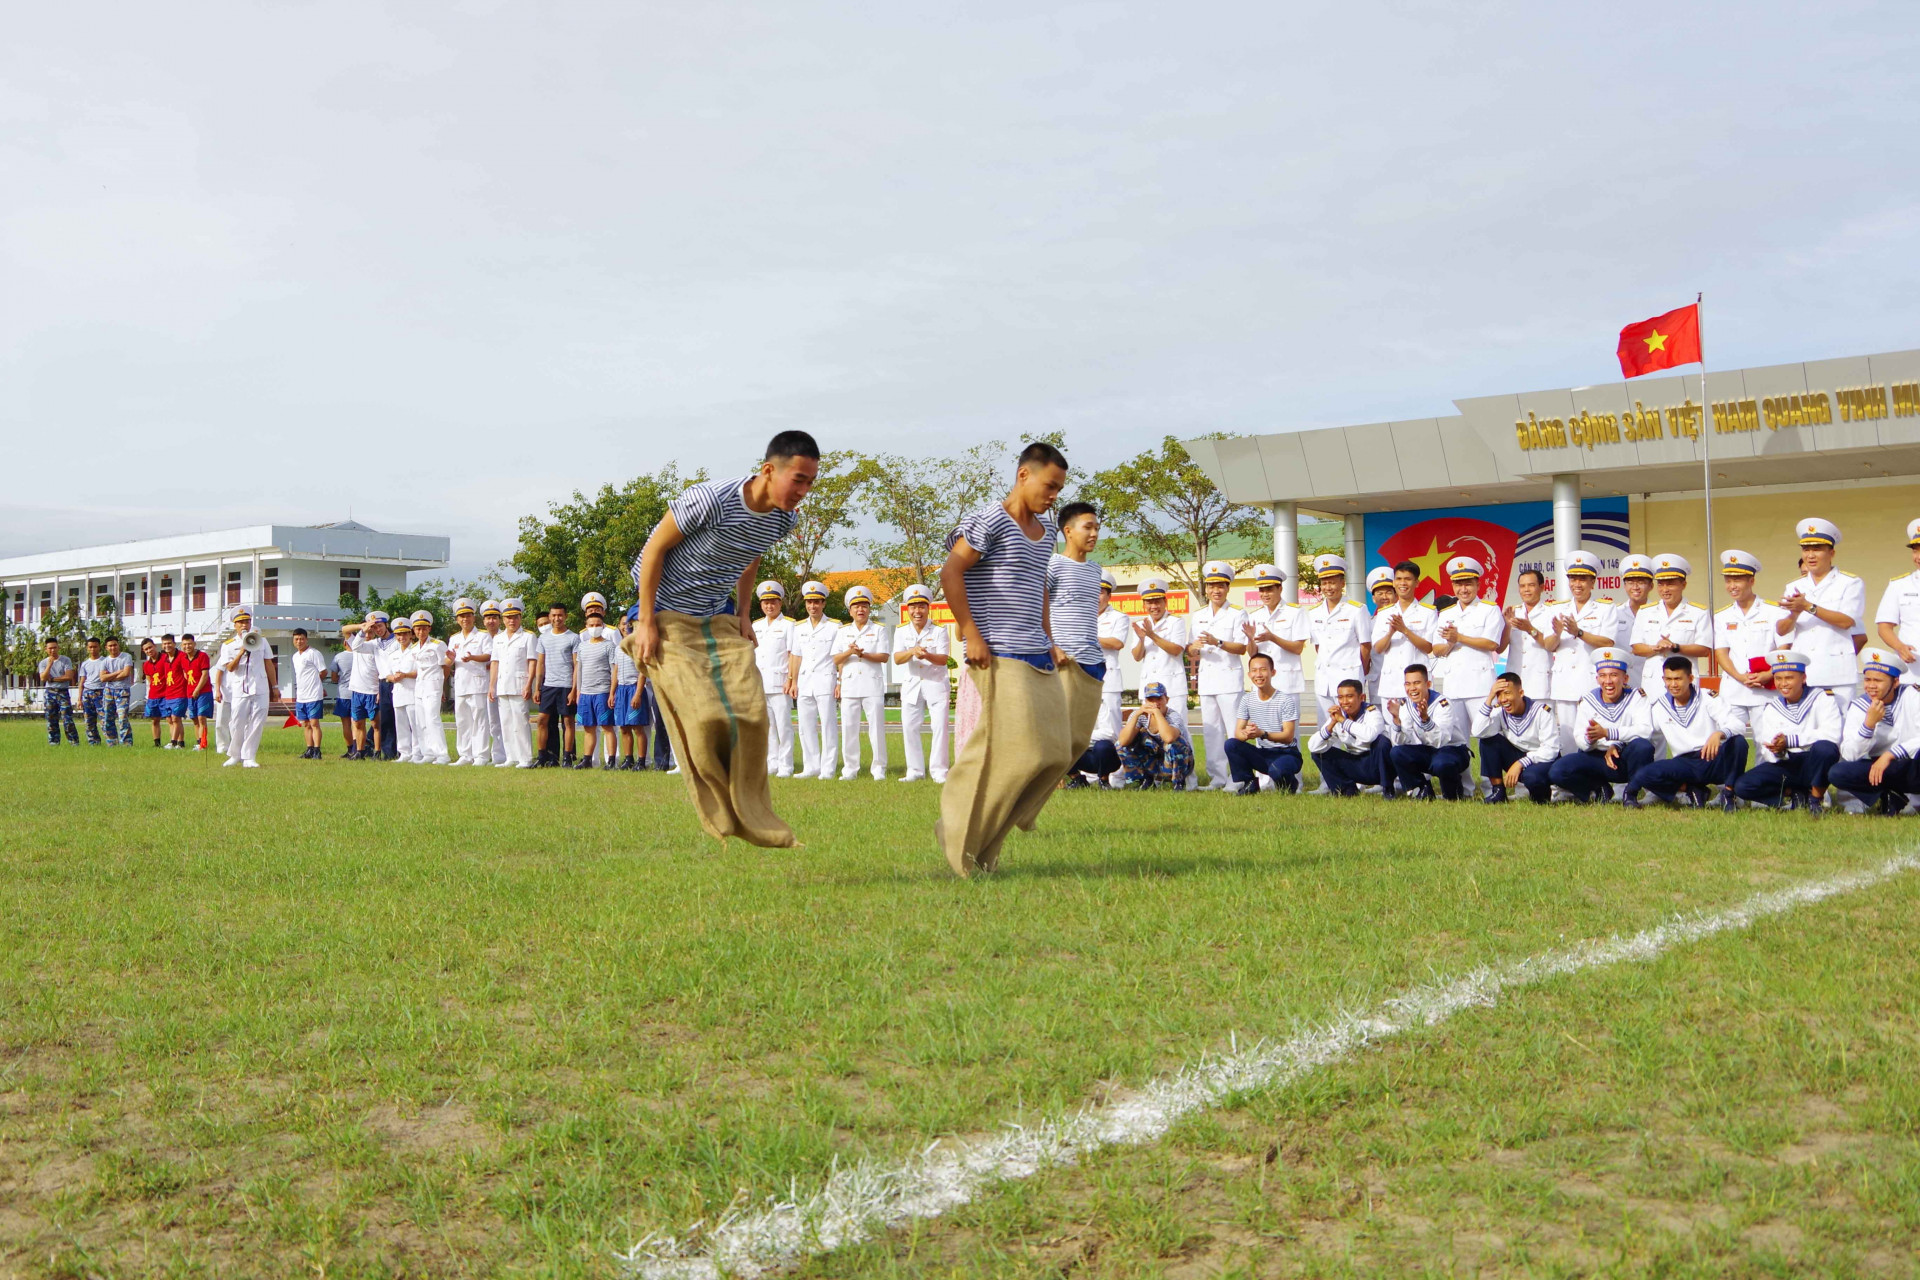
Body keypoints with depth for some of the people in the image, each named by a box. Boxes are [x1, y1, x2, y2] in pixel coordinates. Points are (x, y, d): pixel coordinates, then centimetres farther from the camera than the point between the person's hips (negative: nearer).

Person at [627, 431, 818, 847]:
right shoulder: (710, 500, -25)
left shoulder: (784, 519, -5)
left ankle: (752, 817, 6)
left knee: (751, 712, -7)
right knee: (702, 717, -14)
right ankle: (721, 824, 3)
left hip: (720, 620, 6)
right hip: (670, 620, -6)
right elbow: (655, 548, -15)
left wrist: (742, 613, 9)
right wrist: (646, 622, -14)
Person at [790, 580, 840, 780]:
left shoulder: (834, 627, 0)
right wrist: (794, 682, 12)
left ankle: (828, 768, -1)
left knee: (828, 725, -5)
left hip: (826, 681, -5)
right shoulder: (799, 627, 14)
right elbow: (797, 657, 17)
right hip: (805, 682, 5)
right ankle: (811, 767, 13)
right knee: (806, 726, 6)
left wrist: (840, 683, -9)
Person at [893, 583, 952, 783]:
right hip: (911, 684, 3)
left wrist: (927, 655, -36)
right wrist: (912, 651, -31)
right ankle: (915, 770, 14)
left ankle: (939, 771, 1)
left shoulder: (938, 630, -6)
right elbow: (897, 659, -11)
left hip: (935, 684, -3)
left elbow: (943, 659, -15)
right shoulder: (901, 631, 0)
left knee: (940, 726, -6)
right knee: (909, 727, 4)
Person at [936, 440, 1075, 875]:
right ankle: (961, 844, 3)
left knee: (1055, 752, 3)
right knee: (1010, 752, -12)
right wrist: (972, 635, -15)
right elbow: (950, 573, -12)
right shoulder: (989, 521, -8)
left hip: (1039, 659, 9)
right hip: (1001, 658, -9)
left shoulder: (1046, 531, 18)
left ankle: (985, 840, 13)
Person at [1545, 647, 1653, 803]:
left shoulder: (1636, 697, -6)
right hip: (1597, 758, 2)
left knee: (1643, 746, -35)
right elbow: (1579, 738, -9)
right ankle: (1599, 789, 6)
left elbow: (1645, 730, -24)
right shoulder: (1588, 700, 2)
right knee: (1557, 771, -23)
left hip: (1626, 759, -2)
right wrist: (1589, 739, -34)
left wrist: (1606, 733, -36)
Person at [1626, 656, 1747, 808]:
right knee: (1642, 774, -28)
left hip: (1714, 761, -1)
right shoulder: (1659, 706, 7)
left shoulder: (1707, 698, -2)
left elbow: (1737, 725, -15)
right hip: (1684, 765, 1)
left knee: (1738, 742, -32)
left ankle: (1728, 794, -11)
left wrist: (1719, 734, -39)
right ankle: (1691, 790, -2)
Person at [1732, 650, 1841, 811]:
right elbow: (1767, 751, 4)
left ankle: (1816, 798, -13)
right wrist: (1776, 752, -21)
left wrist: (1789, 740, -25)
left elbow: (1831, 734, -22)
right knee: (1742, 787, -19)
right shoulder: (1769, 708, 10)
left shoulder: (1822, 698, -3)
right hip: (1785, 766, 3)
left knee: (1824, 747, -37)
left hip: (1814, 765, -3)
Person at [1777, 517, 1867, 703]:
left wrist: (1808, 607, -16)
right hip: (1801, 675, 3)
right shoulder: (1794, 588, 17)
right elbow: (1781, 630, 6)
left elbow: (1846, 621, -9)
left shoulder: (1850, 583, 6)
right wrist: (1794, 614, -15)